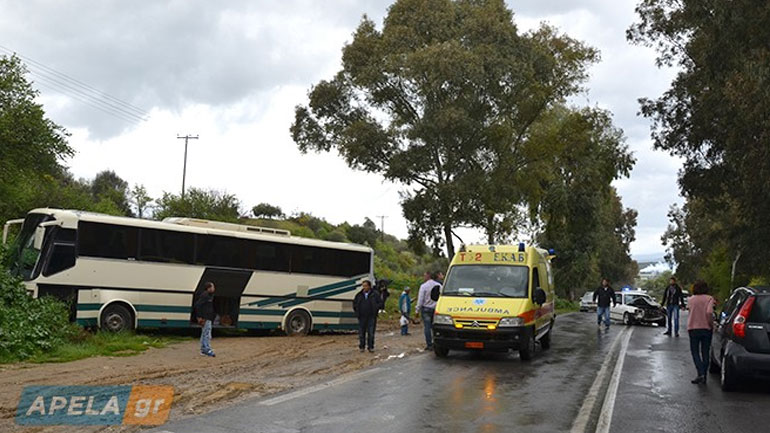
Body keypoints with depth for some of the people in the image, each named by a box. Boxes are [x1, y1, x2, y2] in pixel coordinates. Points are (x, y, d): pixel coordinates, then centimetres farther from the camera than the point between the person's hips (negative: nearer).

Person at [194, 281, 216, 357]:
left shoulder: (210, 296, 15)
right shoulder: (205, 295, -16)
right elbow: (197, 305, -22)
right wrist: (199, 317, -22)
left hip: (208, 318, 11)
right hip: (205, 318, -11)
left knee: (204, 334, 16)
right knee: (207, 335, -8)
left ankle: (203, 350, 23)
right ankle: (207, 350, -5)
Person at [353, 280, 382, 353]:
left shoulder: (375, 294, 0)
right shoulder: (359, 295, 6)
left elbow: (380, 303, 4)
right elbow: (354, 303, 18)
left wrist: (375, 309, -8)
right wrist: (357, 312, 7)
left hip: (371, 317, -2)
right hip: (362, 317, 2)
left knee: (371, 333, 0)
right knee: (361, 332, 4)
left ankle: (370, 347, 8)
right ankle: (361, 347, 14)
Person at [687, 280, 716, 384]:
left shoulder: (690, 299, 0)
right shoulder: (709, 299, -7)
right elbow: (709, 313, -20)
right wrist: (712, 324, -8)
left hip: (693, 328, 0)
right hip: (706, 328, 0)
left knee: (695, 352, 6)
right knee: (705, 353, 11)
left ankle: (701, 374, -13)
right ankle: (703, 376, 14)